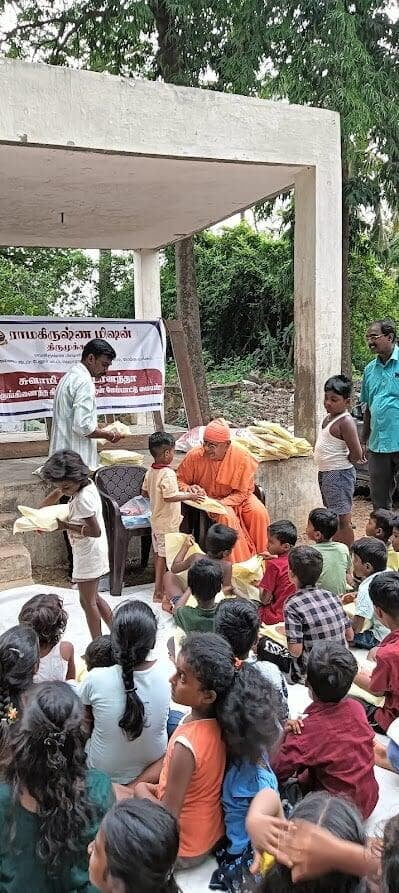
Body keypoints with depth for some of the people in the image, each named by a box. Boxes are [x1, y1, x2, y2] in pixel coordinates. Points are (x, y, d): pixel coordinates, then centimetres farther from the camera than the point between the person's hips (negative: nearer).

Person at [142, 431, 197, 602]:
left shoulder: (150, 471, 3)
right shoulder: (168, 474, -23)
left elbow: (144, 493, 11)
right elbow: (170, 497, -27)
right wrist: (188, 496, -17)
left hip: (156, 519, 9)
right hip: (167, 523, -9)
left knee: (158, 553, 17)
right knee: (164, 555, 0)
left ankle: (160, 586, 30)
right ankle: (158, 592, 6)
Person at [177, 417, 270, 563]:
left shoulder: (242, 458, -22)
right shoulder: (194, 456, -22)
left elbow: (241, 493, -15)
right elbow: (179, 481, -7)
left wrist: (221, 504, -30)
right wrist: (190, 489, -30)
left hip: (237, 498, 1)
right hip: (209, 497, -1)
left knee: (258, 512, -23)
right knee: (227, 516, -30)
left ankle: (260, 554, -1)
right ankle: (238, 561, -15)